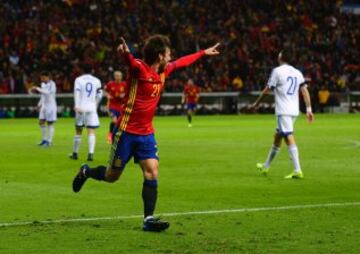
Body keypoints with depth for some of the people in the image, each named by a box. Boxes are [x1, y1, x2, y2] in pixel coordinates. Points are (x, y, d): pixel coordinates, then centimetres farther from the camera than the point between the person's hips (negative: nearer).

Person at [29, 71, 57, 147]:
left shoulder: (52, 84, -14)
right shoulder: (43, 84, 11)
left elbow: (47, 92, -30)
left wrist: (37, 88, -30)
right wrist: (40, 104, 17)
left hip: (51, 106, -8)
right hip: (44, 106, 8)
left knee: (50, 124, -3)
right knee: (41, 122, 7)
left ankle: (49, 141, 1)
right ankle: (44, 139, 17)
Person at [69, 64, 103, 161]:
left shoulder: (79, 80, 2)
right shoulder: (96, 81, 9)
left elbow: (77, 93, -11)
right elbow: (99, 95, 13)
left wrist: (77, 105, -20)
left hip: (81, 108, -1)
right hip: (92, 108, 1)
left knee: (78, 131, 12)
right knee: (91, 132, -4)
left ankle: (75, 153, 21)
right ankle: (91, 153, -18)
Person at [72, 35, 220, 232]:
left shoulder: (164, 71, 7)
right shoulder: (139, 68, -17)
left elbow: (181, 62, 27)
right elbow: (131, 62, -42)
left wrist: (203, 53, 38)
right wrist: (125, 53, -66)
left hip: (146, 133, 6)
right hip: (126, 131, -6)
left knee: (152, 172, -9)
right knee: (112, 176, 6)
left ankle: (149, 219, -8)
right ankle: (86, 172, 36)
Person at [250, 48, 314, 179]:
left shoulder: (277, 71, -5)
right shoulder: (297, 72, 13)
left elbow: (267, 90, -3)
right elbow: (305, 91, 6)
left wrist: (256, 103, 8)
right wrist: (309, 109, 4)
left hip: (283, 111, -8)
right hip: (294, 111, 8)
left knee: (289, 138, -13)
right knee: (277, 137, 20)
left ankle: (297, 170, -24)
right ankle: (266, 166, 34)